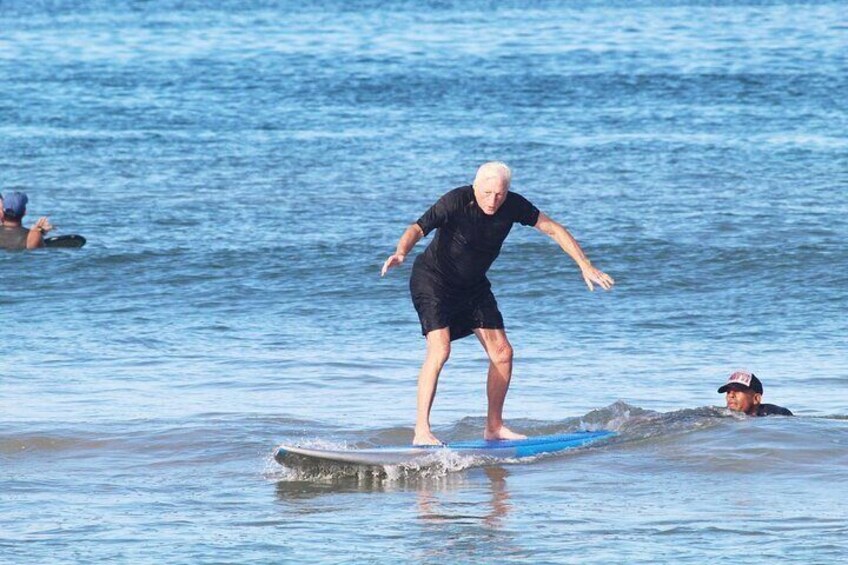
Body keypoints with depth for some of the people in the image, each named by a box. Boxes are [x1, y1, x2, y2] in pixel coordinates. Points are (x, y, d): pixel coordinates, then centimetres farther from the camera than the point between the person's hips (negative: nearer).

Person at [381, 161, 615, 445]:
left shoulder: (513, 206, -13)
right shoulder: (456, 202, -27)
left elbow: (553, 230, -4)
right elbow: (417, 229, -37)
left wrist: (586, 266, -9)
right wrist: (401, 252, -58)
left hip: (473, 285, 6)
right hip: (433, 280, -6)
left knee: (502, 353, 3)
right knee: (440, 349, -23)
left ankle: (494, 427, 18)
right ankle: (421, 431, -23)